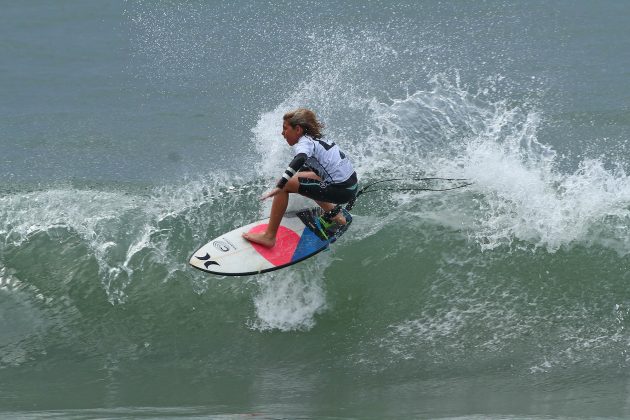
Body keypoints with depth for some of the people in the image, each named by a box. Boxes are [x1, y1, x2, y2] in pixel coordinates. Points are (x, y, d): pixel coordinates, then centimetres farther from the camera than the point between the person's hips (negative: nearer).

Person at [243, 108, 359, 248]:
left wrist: (279, 187, -41)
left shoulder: (304, 142, -10)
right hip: (351, 185, 9)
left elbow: (300, 159, -32)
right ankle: (335, 214, 33)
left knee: (285, 185, -12)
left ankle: (269, 236, -12)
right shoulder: (316, 139, 18)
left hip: (340, 189, -9)